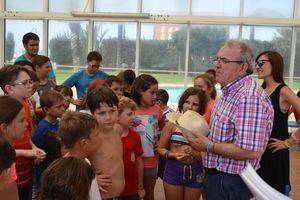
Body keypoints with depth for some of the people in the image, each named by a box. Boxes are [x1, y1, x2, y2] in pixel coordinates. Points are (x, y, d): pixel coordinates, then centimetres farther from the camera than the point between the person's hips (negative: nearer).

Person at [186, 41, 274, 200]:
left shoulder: (249, 97, -26)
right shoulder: (230, 92, 8)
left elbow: (251, 152, -31)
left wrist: (209, 146, -21)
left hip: (231, 183, -9)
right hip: (216, 175, 9)